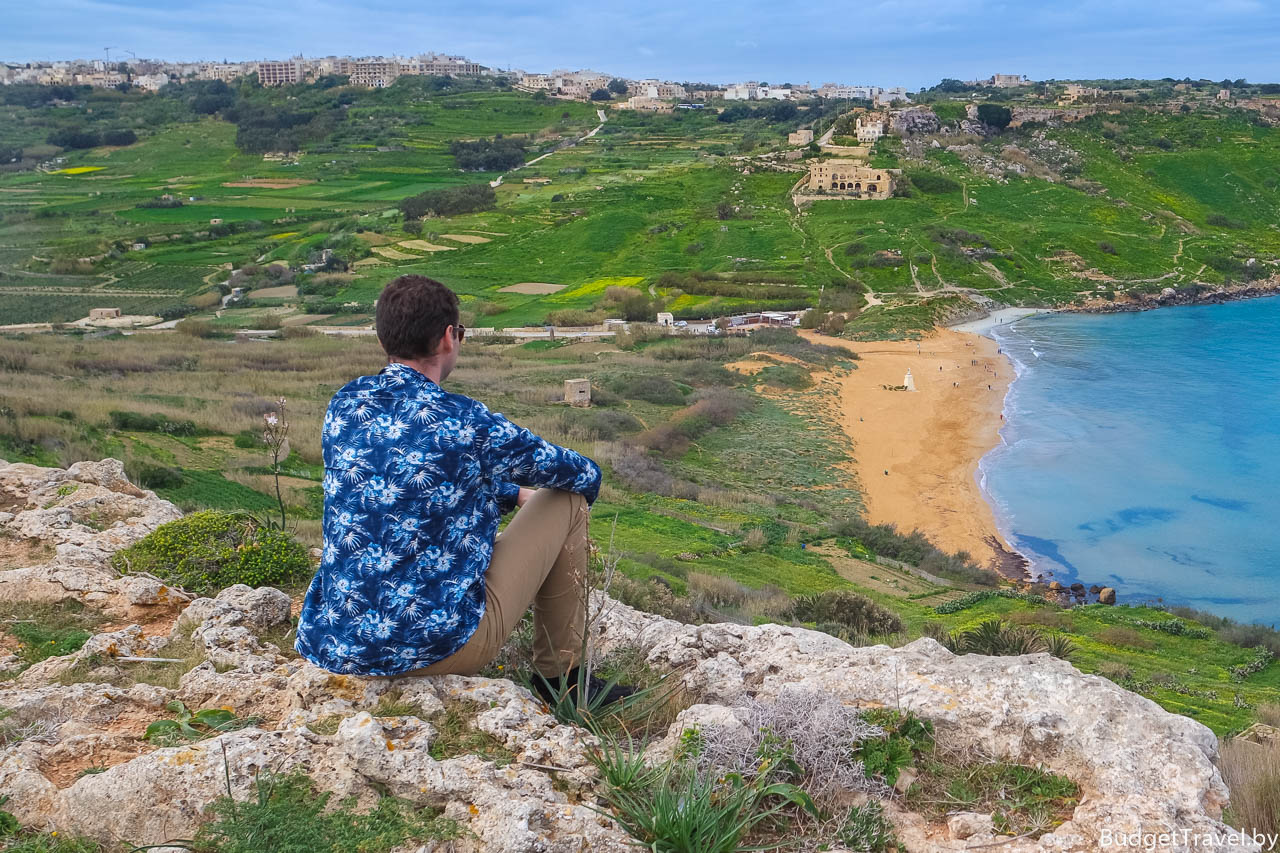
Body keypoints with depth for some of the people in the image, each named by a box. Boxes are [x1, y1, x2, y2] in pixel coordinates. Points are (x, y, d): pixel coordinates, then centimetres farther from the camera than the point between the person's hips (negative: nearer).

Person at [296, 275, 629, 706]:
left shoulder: (344, 405, 2)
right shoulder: (466, 422, -16)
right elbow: (584, 476, 1)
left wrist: (514, 495, 31)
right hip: (439, 645, -7)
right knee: (565, 501, 8)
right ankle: (559, 675, 20)